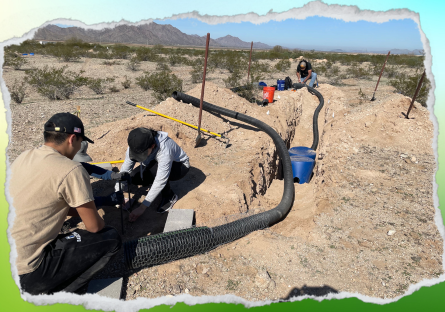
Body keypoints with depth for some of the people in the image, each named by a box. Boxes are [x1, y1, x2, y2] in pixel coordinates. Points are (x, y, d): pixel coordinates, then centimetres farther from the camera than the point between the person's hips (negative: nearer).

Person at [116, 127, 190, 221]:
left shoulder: (164, 151, -41)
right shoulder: (136, 146, -24)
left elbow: (160, 182, -38)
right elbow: (125, 169, -18)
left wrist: (142, 207, -35)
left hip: (180, 166, -5)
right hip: (157, 163, 6)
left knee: (152, 171, -36)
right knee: (134, 178, -19)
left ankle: (169, 196, -10)